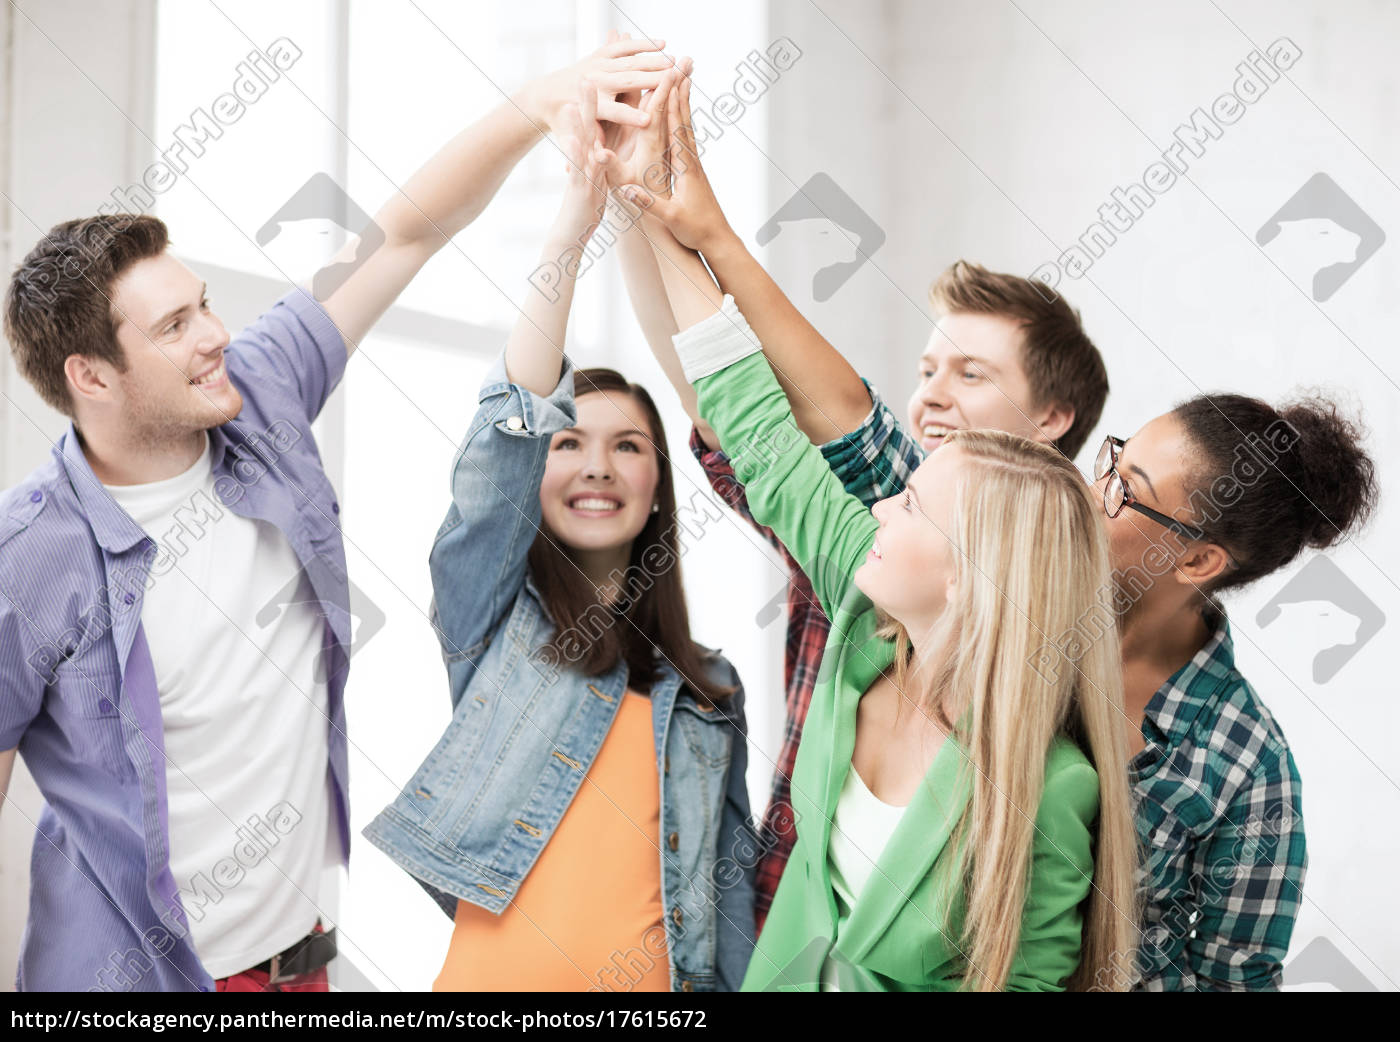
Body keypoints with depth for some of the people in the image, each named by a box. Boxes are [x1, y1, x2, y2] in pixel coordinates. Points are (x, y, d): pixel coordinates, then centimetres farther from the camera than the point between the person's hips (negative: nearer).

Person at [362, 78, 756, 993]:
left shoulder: (709, 690, 12)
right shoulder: (493, 614, 3)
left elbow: (729, 879, 13)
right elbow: (511, 424, -11)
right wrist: (575, 221, -18)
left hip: (658, 979, 3)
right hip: (501, 971, -3)